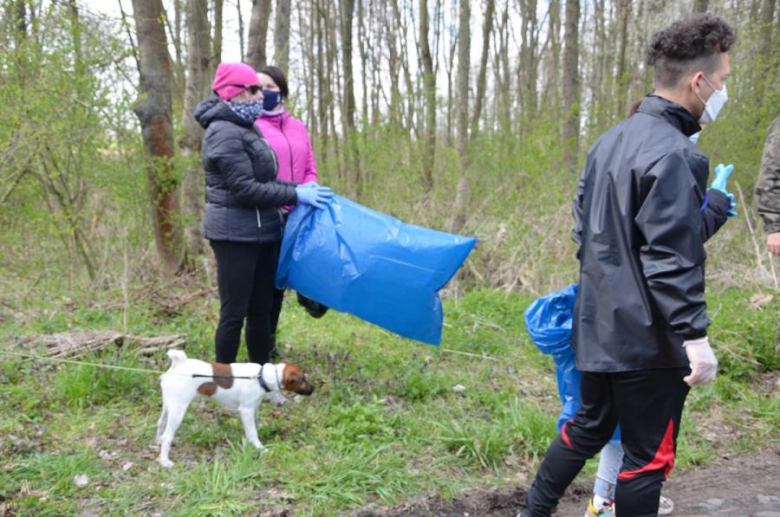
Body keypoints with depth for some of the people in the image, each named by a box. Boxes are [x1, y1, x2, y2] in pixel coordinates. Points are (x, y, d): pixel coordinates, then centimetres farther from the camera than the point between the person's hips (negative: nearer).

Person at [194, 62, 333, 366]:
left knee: (261, 309, 14)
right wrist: (295, 196, -16)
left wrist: (295, 189, 6)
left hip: (260, 231, 10)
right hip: (235, 233, -10)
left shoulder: (244, 129, 16)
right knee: (234, 313, -3)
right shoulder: (225, 133, -15)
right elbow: (245, 189, -20)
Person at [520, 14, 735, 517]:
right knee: (649, 455, 7)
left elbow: (584, 227, 16)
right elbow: (671, 260, -23)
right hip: (647, 337, -9)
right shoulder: (675, 154, -19)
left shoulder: (612, 141, 9)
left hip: (599, 325, 9)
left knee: (588, 428, 23)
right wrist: (695, 335, -20)